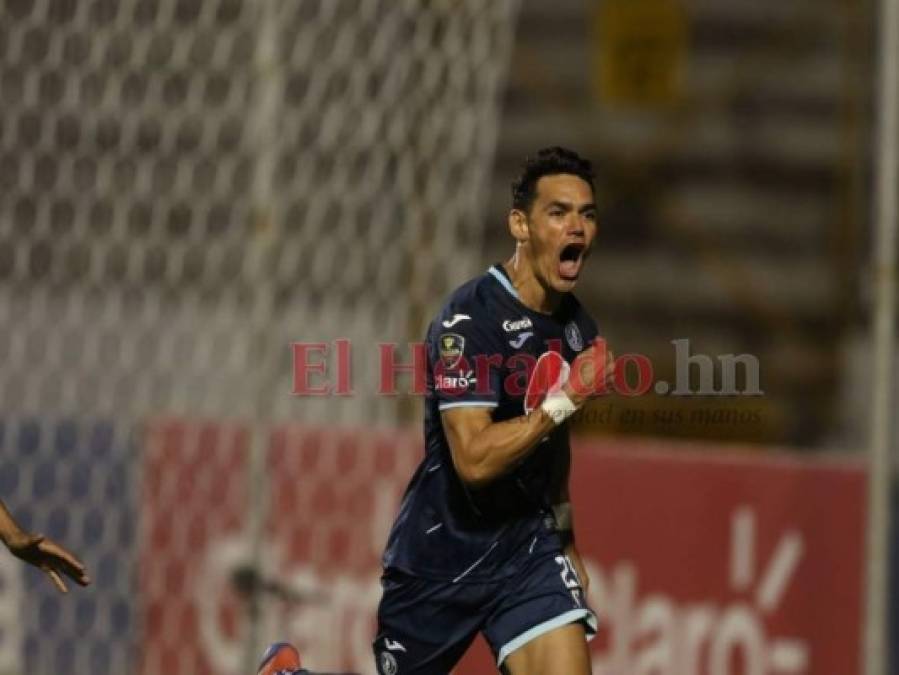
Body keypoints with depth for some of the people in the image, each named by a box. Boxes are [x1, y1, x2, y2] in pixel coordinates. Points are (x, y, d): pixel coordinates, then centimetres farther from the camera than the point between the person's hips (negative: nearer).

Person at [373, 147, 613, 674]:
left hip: (530, 550, 5)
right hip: (440, 558, -5)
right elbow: (474, 459, -28)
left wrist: (567, 541, 25)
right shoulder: (469, 320, -19)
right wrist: (559, 406, -26)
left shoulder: (577, 326, 5)